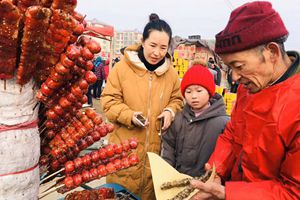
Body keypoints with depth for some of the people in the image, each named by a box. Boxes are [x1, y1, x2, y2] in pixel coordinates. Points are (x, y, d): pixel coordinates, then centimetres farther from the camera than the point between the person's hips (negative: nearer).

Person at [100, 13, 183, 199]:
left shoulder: (171, 72, 3)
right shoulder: (122, 67, -8)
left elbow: (177, 99, 15)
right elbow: (109, 100, -5)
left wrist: (170, 111, -7)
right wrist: (129, 115, -20)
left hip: (156, 147, 3)